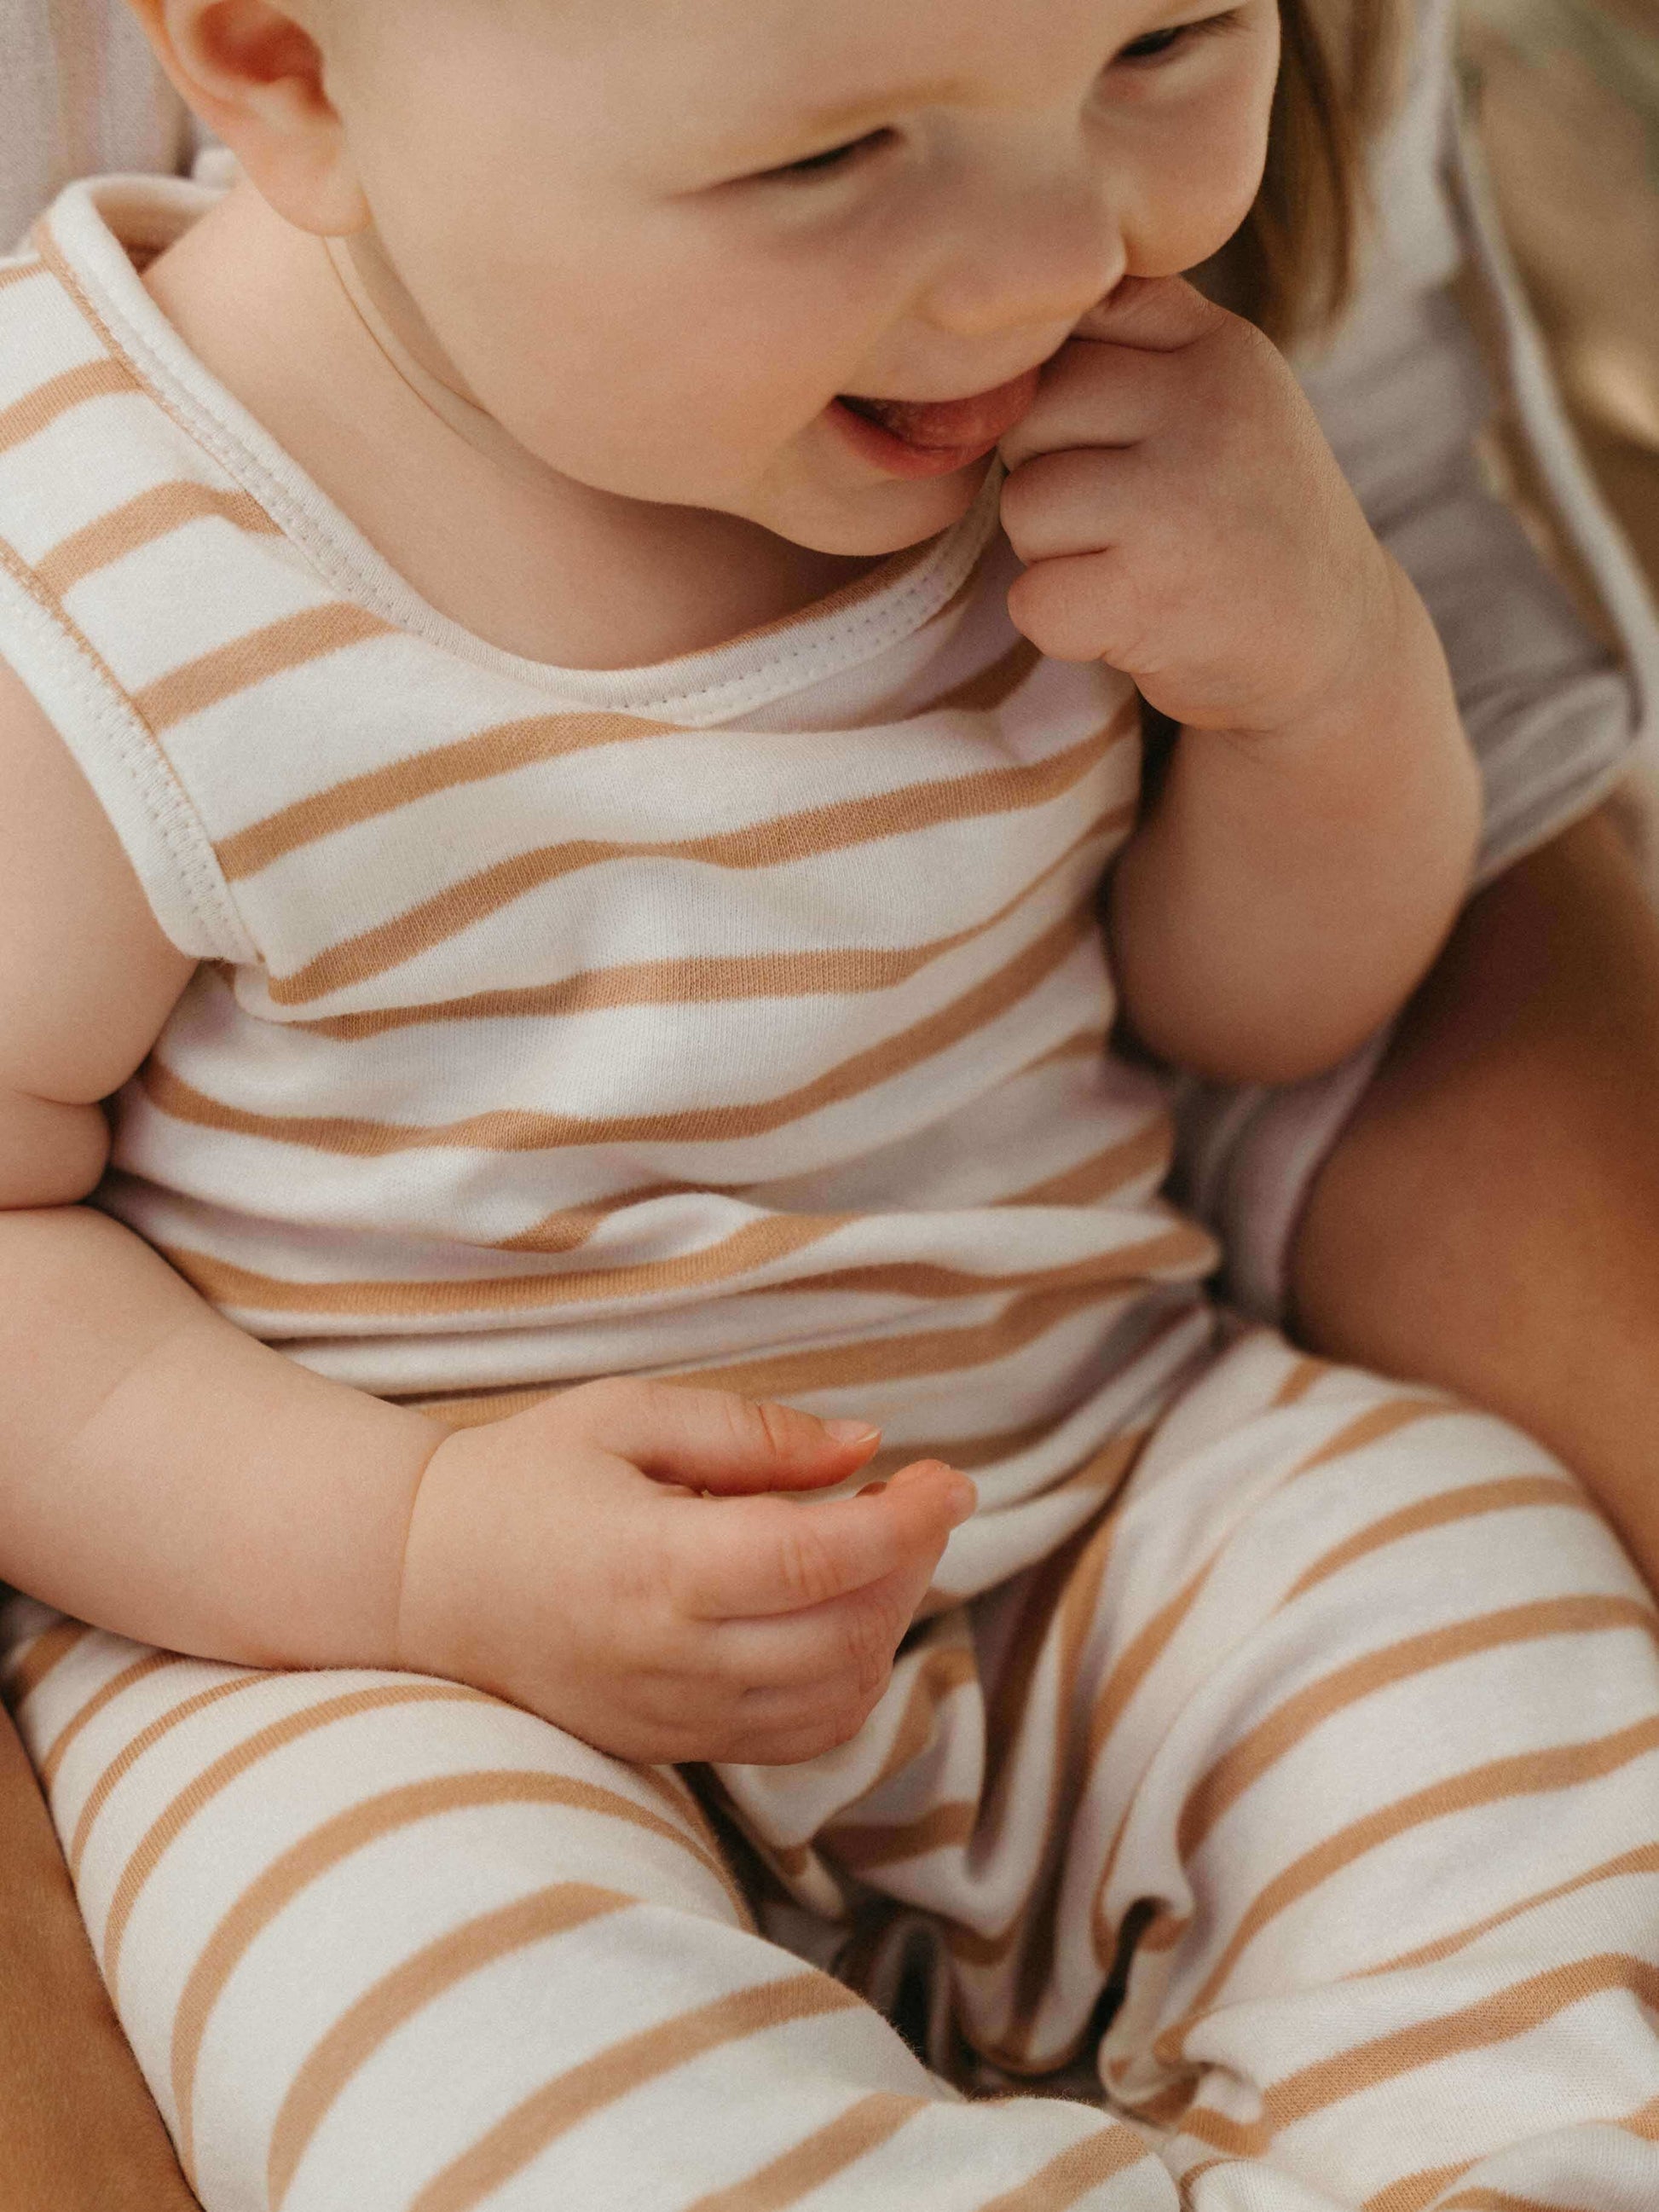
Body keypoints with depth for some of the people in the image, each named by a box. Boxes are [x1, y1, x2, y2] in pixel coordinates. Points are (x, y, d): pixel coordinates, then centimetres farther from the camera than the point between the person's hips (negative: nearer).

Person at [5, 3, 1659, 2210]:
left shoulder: (1065, 386, -5)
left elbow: (1258, 1007, 7)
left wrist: (1335, 650, -15)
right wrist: (425, 1552, -29)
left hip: (1093, 1503, 5)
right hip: (351, 1608, -4)